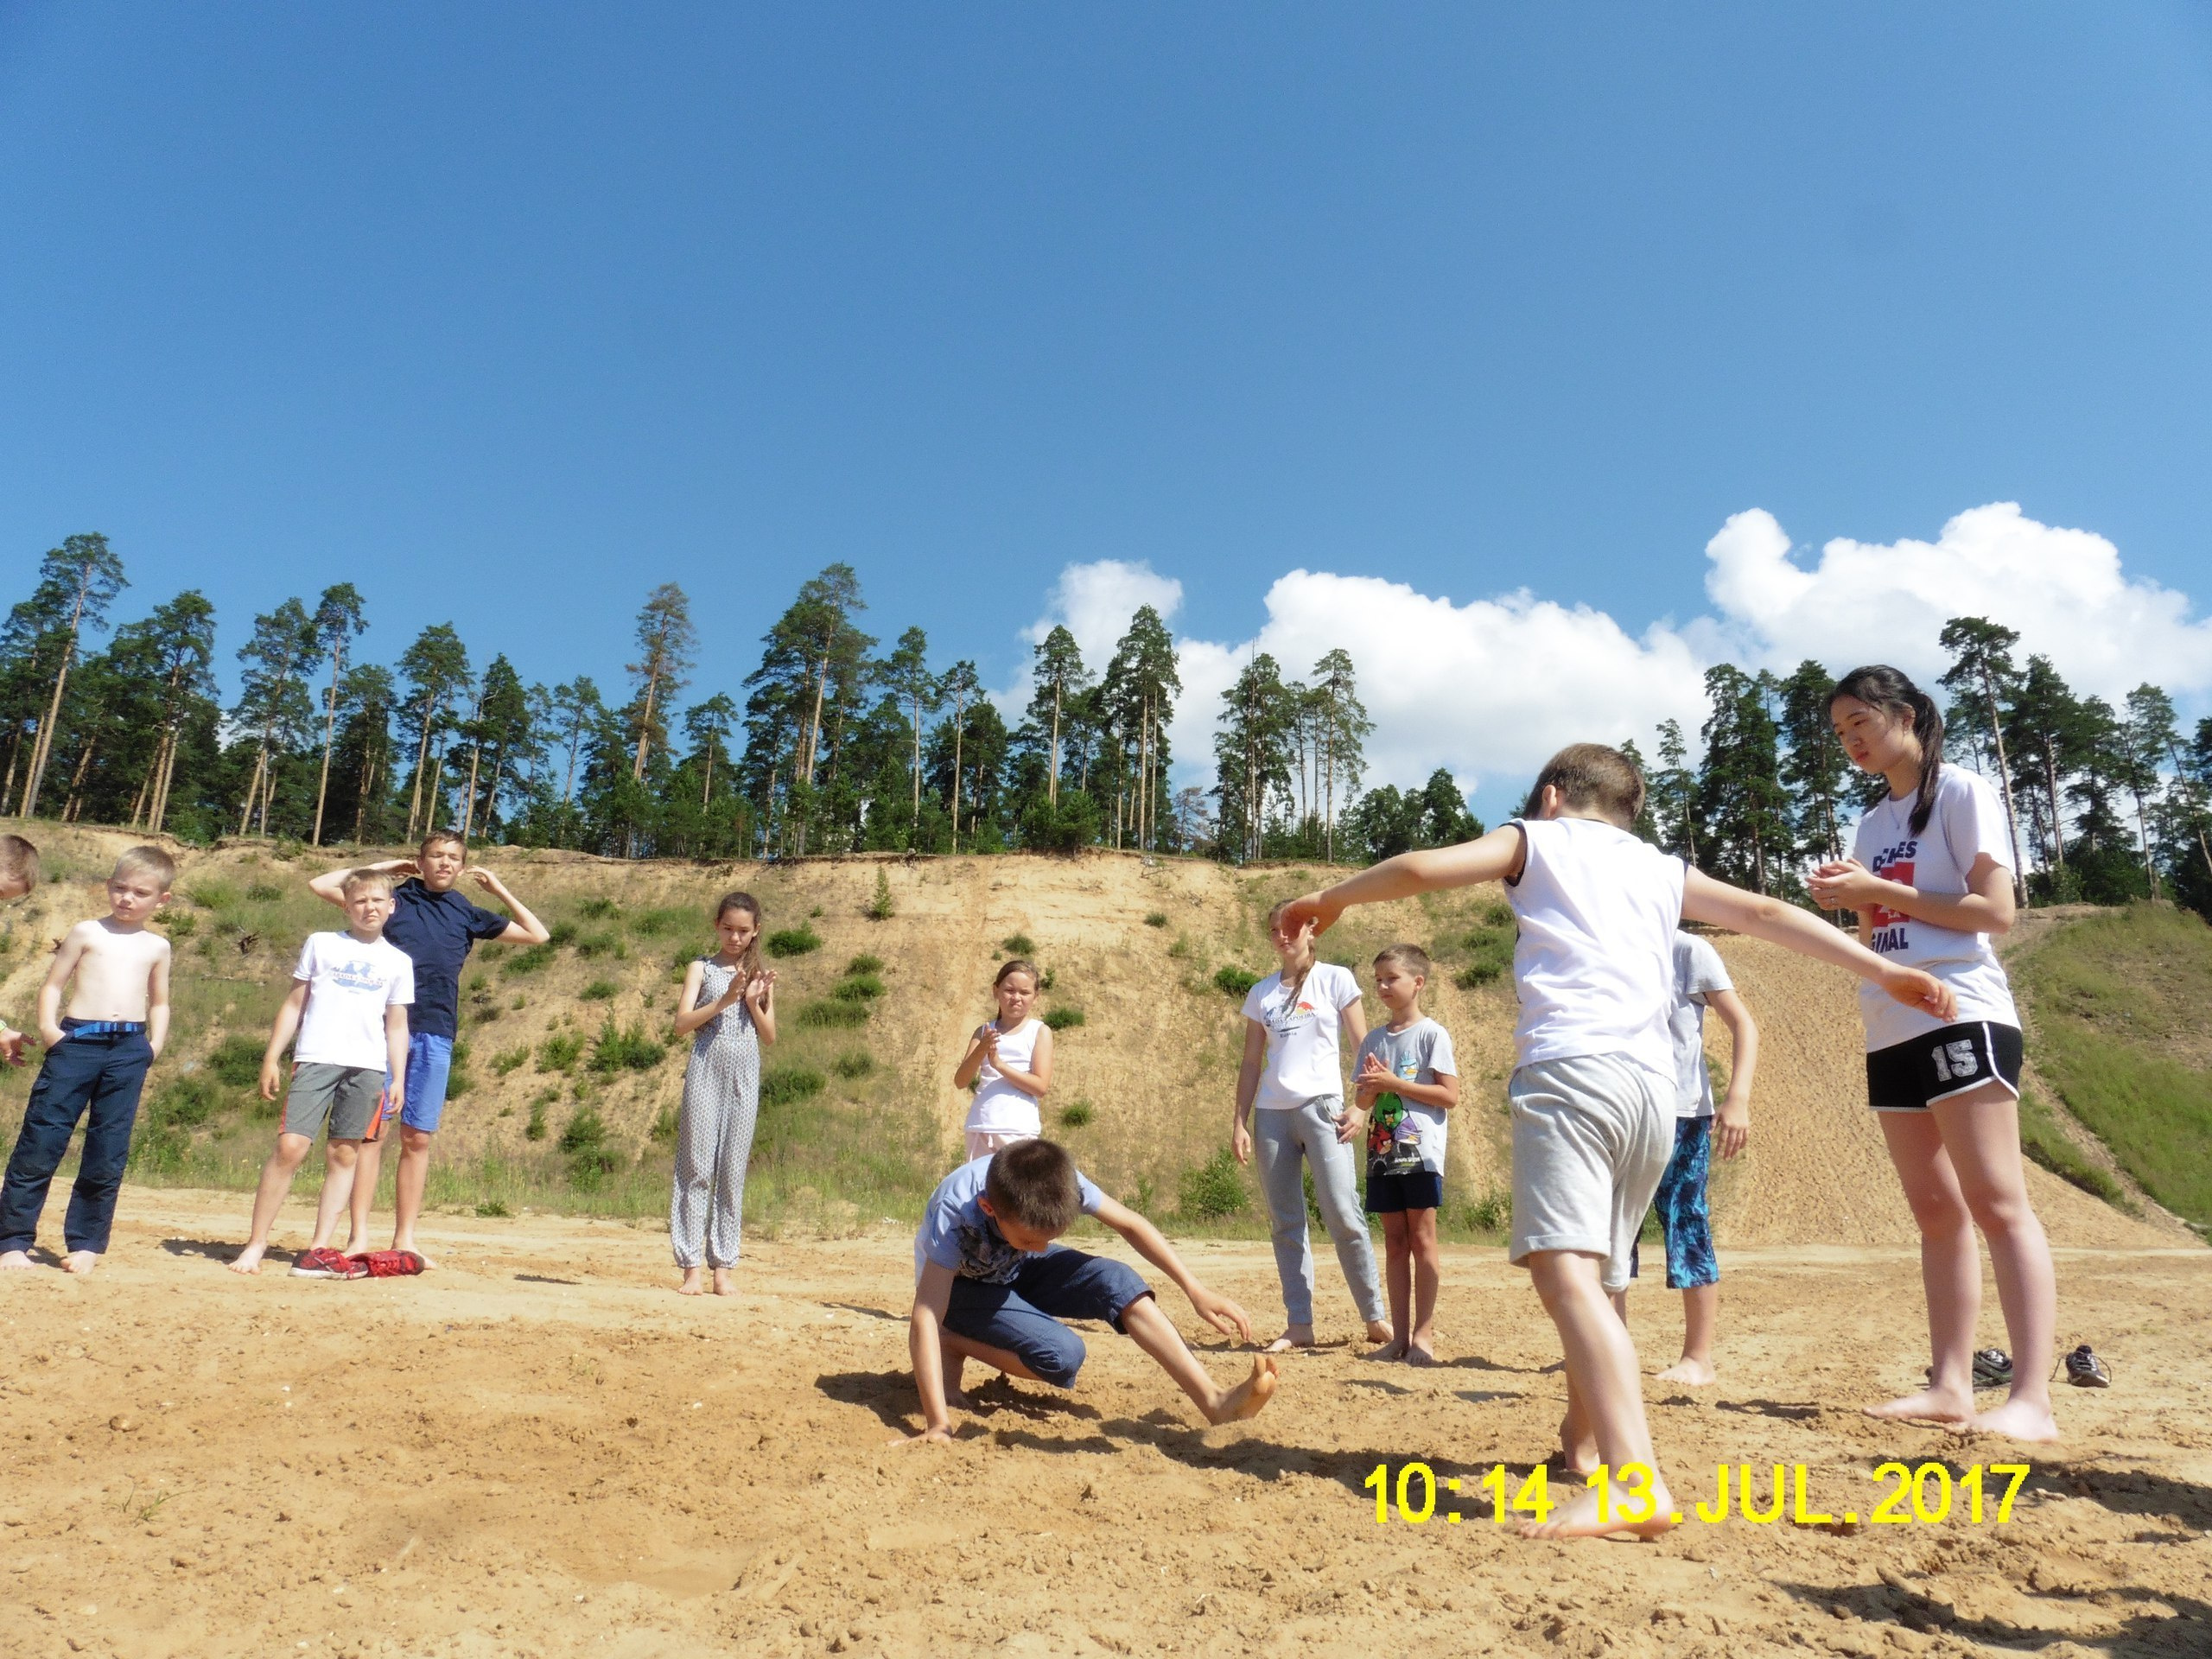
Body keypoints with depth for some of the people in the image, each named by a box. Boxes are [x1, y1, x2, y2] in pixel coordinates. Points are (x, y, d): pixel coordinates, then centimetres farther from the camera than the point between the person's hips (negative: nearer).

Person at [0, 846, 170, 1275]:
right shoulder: (86, 932, 7)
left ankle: (85, 1243, 14)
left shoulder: (156, 946, 14)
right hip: (76, 1041, -2)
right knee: (41, 1139, -2)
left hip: (129, 1050, 2)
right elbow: (52, 985, 5)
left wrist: (155, 1043, 7)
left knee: (108, 1152, 4)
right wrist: (47, 1026, -10)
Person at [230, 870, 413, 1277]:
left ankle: (318, 1249, 6)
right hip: (316, 1060, -1)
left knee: (344, 1154, 1)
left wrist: (398, 1079, 8)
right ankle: (256, 1244, 0)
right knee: (290, 1146, -10)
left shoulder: (398, 962, 14)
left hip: (368, 1067, 1)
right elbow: (294, 1004, 12)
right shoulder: (321, 945, 11)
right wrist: (272, 1057, 5)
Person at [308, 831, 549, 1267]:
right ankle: (359, 1236, 3)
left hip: (435, 1035, 2)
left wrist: (499, 889, 15)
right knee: (371, 1131, -2)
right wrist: (379, 868, 7)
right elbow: (321, 885, 5)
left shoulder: (468, 915, 14)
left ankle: (404, 1239, 11)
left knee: (417, 1138, 5)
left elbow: (537, 935, 18)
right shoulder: (394, 898, 8)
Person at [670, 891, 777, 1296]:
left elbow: (770, 1037, 9)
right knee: (696, 1168, -3)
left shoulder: (760, 976, 13)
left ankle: (723, 1267, 7)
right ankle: (691, 1267, 1)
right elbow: (682, 1023, -5)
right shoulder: (702, 968, 6)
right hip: (706, 1071, -2)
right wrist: (725, 999, -16)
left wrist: (753, 1002, -7)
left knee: (733, 1173, 3)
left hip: (745, 1078, 2)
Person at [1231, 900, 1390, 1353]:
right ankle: (1299, 1325, 10)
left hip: (1321, 1108, -4)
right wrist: (1240, 1122, 7)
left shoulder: (1335, 980, 4)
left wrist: (1359, 1107, -9)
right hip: (1271, 1114, 4)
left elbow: (1363, 1048, 2)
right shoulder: (1261, 993, 13)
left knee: (1343, 1214, -9)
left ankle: (1375, 1318, 2)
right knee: (1286, 1224, 5)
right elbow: (1251, 1065, 14)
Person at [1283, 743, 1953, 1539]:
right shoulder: (1662, 869, 27)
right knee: (1596, 1274, 22)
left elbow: (1421, 867, 4)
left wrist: (1327, 900, 17)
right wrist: (1884, 970, 25)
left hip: (1570, 1066, -6)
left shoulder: (1537, 839, 15)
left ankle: (1637, 1483, -33)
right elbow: (1767, 914, 23)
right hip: (1653, 1084, 7)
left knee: (1564, 1268, -18)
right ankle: (1584, 1436, 38)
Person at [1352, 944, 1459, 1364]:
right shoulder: (1374, 1040, 12)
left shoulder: (1432, 1034, -4)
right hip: (1383, 1153, 5)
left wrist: (1395, 1083, -15)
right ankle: (1399, 1334, 12)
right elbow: (1362, 1101, 14)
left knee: (1422, 1240, -1)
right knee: (1394, 1242, 8)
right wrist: (1371, 1086, -9)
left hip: (1421, 1152, -5)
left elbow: (1450, 1095, -10)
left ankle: (1424, 1333, 5)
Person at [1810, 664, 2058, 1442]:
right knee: (1935, 1211, 7)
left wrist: (1880, 891, -13)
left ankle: (2032, 1399, -10)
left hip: (1961, 1018, -7)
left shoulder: (1962, 793, -2)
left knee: (1995, 1202, -10)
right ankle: (1950, 1386, 9)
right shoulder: (1872, 823, 18)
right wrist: (1847, 899, 1)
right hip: (1892, 1030, 8)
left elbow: (1996, 911, -11)